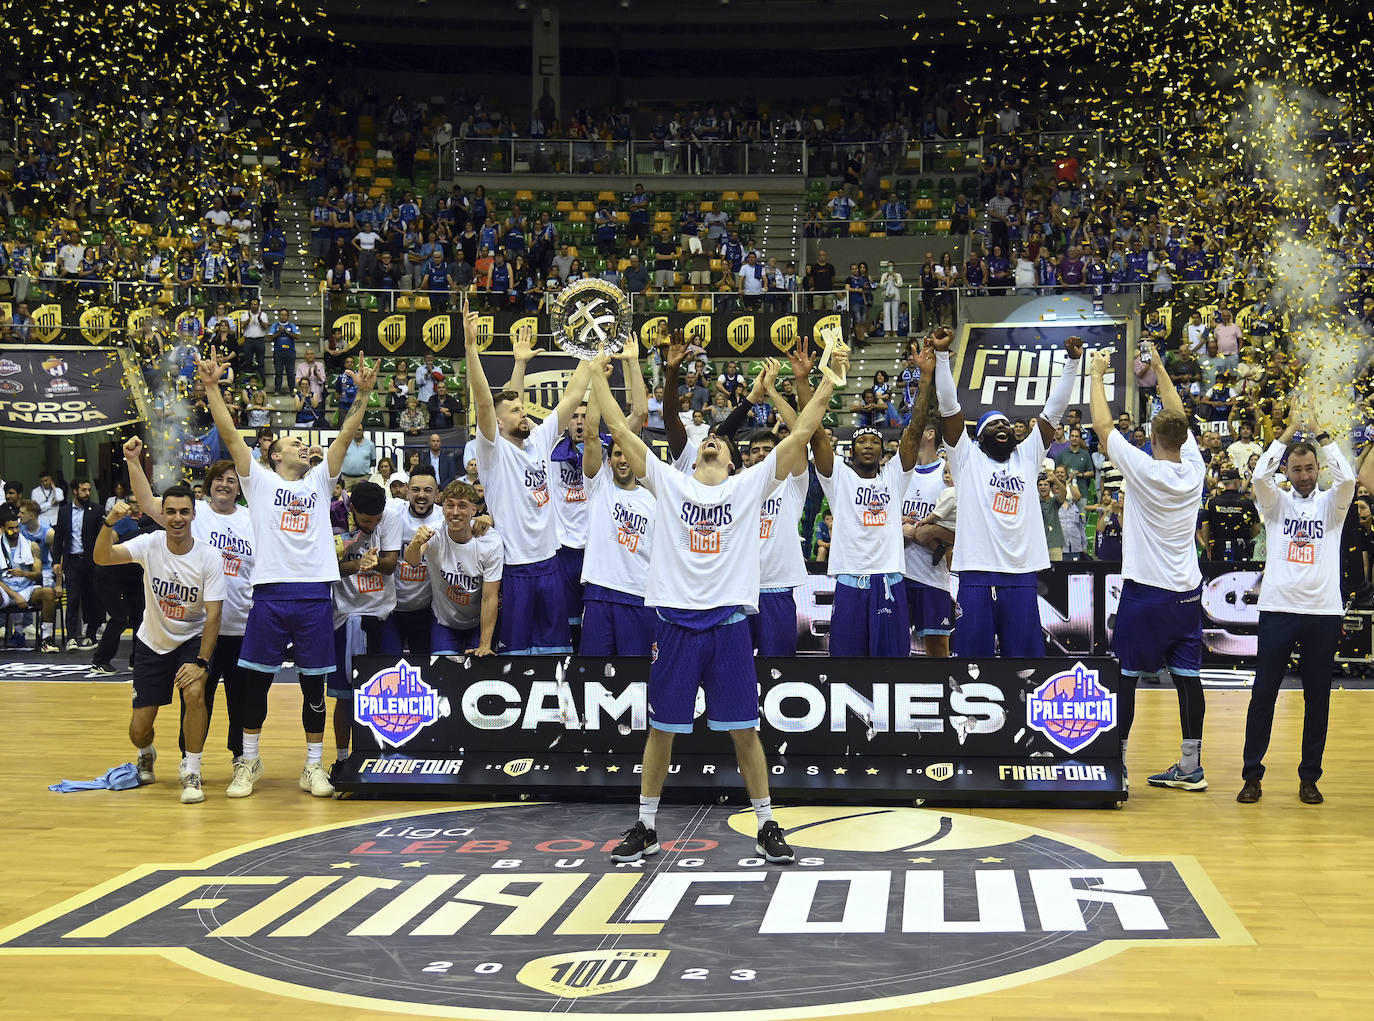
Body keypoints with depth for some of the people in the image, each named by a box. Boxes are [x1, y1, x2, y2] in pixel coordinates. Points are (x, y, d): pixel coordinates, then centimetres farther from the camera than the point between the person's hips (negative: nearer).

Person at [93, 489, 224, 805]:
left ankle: (191, 772, -13)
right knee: (138, 731, 0)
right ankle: (146, 756, 39)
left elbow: (213, 614, -18)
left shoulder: (208, 558, -18)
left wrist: (200, 662, -26)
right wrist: (110, 523, -45)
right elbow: (101, 558, -28)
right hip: (152, 642, 2)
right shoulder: (150, 545, -15)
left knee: (194, 692, -31)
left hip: (192, 639, -1)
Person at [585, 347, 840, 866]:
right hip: (675, 622, 1)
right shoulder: (668, 483, 8)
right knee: (660, 729, 6)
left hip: (729, 624, -1)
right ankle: (645, 828, 17)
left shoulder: (750, 486, 7)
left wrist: (830, 378, 1)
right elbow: (621, 430, 7)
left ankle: (767, 826, 14)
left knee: (744, 729, 3)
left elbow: (801, 434, 4)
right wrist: (597, 375, 8)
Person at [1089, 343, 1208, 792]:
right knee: (1187, 675, 7)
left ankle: (1115, 761, 3)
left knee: (1125, 676, 2)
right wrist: (1160, 369, 24)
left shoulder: (1144, 469, -14)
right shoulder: (1194, 469, -1)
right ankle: (1190, 767, 12)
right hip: (1188, 591, 5)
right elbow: (1180, 421, 15)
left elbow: (1103, 425, -7)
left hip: (1145, 591, -5)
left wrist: (1097, 374, 5)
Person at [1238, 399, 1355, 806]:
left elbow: (1348, 478, -14)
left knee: (1317, 696, 5)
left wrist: (1319, 431, -10)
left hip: (1323, 611, 1)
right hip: (1278, 608, -1)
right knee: (1264, 692, 0)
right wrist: (1290, 430, -10)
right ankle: (1252, 775, 8)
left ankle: (1309, 776, 15)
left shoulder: (1331, 503, 7)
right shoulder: (1276, 502, 6)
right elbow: (1259, 475, -14)